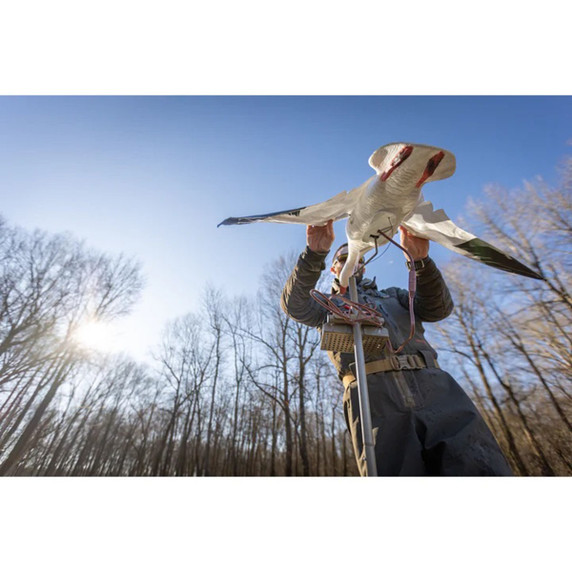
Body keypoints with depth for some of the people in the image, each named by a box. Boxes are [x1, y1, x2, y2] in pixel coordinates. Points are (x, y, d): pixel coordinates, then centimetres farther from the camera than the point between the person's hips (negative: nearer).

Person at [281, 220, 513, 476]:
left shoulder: (393, 295, 32)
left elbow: (439, 308, 14)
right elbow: (294, 305, 3)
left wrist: (420, 259, -3)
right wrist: (314, 254, -12)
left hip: (434, 386, 3)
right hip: (372, 394, -2)